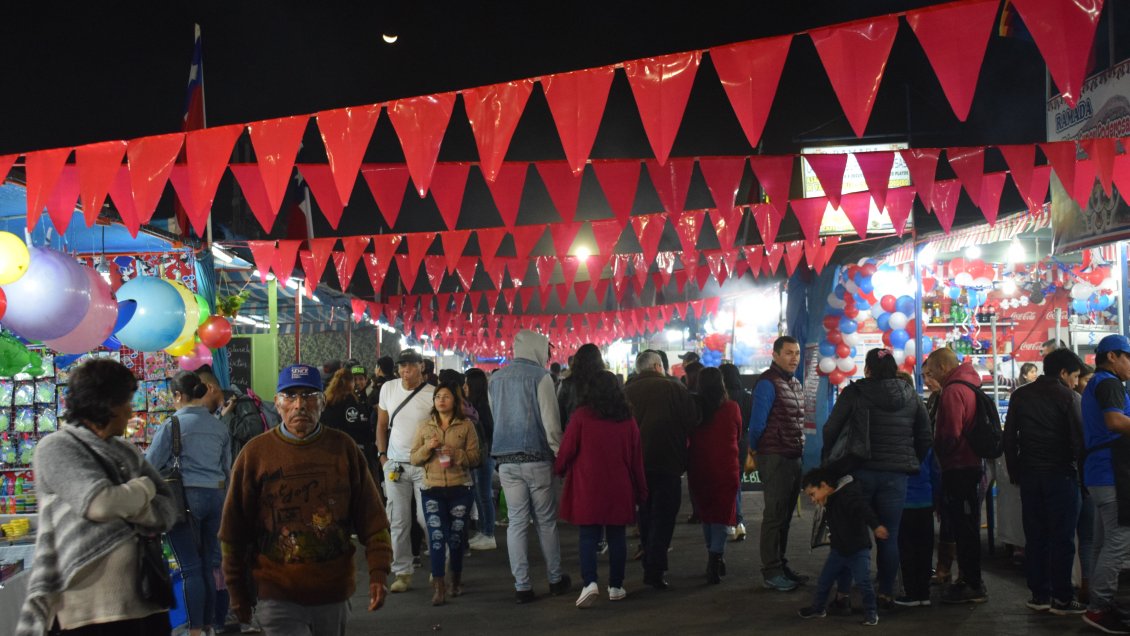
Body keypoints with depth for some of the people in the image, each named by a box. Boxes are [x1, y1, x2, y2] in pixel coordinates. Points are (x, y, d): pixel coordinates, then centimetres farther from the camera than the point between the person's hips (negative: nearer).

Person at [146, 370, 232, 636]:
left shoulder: (174, 423, -6)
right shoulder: (220, 426, 10)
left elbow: (151, 464, -3)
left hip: (187, 497, -5)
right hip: (216, 497, 5)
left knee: (191, 568, -1)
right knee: (207, 566, 11)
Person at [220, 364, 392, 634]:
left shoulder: (344, 447, 2)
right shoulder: (255, 453, -2)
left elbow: (371, 516, 4)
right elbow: (233, 529, 3)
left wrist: (378, 573, -4)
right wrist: (238, 594, 5)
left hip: (334, 595, 3)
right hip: (279, 599, -2)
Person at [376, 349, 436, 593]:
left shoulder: (432, 394, -9)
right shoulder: (388, 388, 4)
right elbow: (382, 425, 13)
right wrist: (382, 455, 6)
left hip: (424, 465, -4)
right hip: (395, 464, 4)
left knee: (427, 518, -5)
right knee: (398, 522, 6)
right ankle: (402, 573, 14)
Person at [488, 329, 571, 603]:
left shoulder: (496, 379, 11)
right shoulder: (539, 376, -6)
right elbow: (551, 422, -9)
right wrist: (560, 454, -1)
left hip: (506, 461, 4)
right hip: (536, 459, -4)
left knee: (516, 523, 6)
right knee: (546, 521, 8)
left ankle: (522, 586, 5)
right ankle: (556, 579, 18)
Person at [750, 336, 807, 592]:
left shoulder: (795, 384, 15)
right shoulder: (768, 383, -13)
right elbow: (757, 423, -13)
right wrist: (756, 449, 1)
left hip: (794, 458, 8)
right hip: (775, 458, -8)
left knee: (785, 515, 14)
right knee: (775, 516, -3)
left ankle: (781, 566, 23)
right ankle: (771, 572, 3)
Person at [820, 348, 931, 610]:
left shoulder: (854, 393, -5)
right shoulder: (910, 396, 6)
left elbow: (831, 430, -5)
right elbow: (925, 435, 10)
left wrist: (829, 461, 8)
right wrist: (913, 463, 18)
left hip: (859, 472, -2)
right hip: (896, 475, 2)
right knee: (889, 536, 7)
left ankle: (843, 593, 9)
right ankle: (886, 594, 10)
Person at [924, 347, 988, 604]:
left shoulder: (953, 391, -16)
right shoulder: (970, 386, 15)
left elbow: (950, 435, -22)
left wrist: (937, 450, -5)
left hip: (958, 468, -10)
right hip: (973, 465, 10)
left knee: (964, 528, -4)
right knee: (967, 527, 16)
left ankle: (973, 586, 1)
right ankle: (969, 580, 25)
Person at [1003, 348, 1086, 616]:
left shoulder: (1020, 395, 9)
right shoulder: (1064, 395, -7)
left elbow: (1009, 437, 9)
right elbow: (1077, 436, -11)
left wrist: (1015, 472, 14)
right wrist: (1076, 462, 5)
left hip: (1029, 473, 5)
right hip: (1060, 473, -5)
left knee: (1035, 536, 9)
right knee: (1062, 538, -1)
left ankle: (1039, 595, 11)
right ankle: (1062, 598, 0)